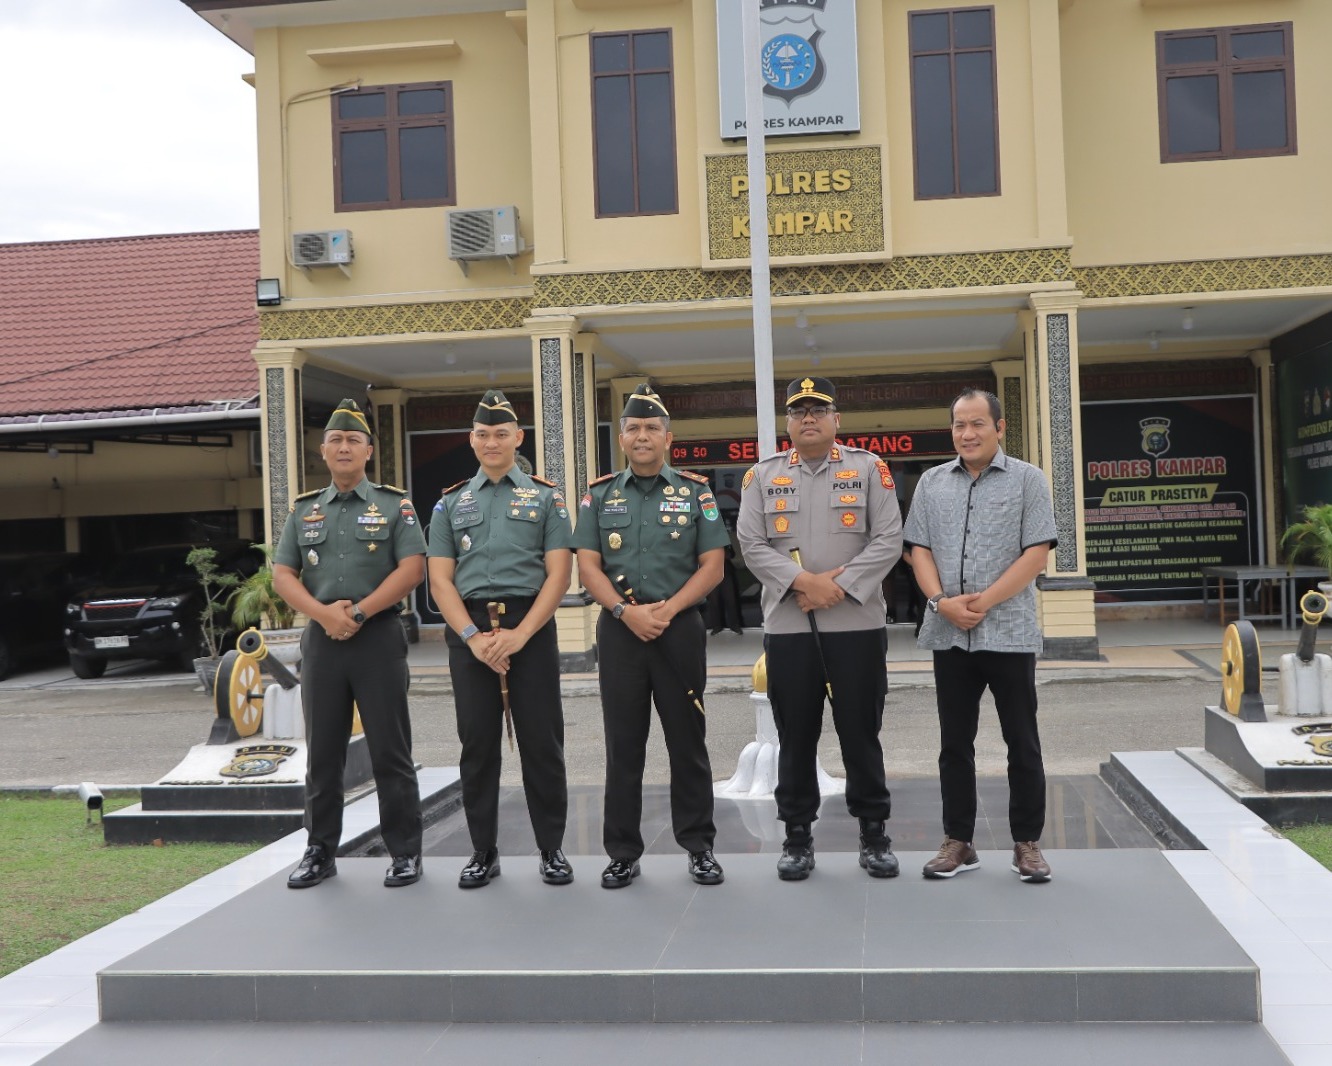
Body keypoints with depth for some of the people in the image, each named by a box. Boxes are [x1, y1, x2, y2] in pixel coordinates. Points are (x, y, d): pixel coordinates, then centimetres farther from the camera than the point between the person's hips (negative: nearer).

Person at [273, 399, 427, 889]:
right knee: (322, 752, 9)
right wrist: (325, 613, -10)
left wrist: (358, 613, -14)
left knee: (390, 751, 0)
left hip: (379, 636, -3)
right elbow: (282, 575, 7)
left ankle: (405, 852, 9)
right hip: (320, 639, 3)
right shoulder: (304, 510, 14)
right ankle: (320, 850, 20)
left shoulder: (394, 504, 3)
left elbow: (412, 568, -7)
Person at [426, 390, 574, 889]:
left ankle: (552, 849, 12)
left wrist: (520, 634, -13)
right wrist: (474, 637, -10)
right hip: (469, 630, 2)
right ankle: (483, 852, 15)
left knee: (542, 742, 1)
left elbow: (559, 572, -2)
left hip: (531, 626, -2)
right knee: (477, 744, 5)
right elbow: (440, 579, 5)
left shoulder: (546, 497, 6)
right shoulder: (451, 503, 12)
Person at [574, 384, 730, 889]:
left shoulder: (695, 492, 5)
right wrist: (627, 611, -13)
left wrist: (668, 609, -13)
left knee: (688, 743, 4)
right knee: (623, 746, 6)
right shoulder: (599, 495, 8)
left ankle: (699, 847, 15)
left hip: (680, 628, -1)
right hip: (620, 630, 1)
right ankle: (623, 853, 14)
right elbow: (587, 566, 2)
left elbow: (712, 565, 0)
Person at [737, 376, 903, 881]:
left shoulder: (869, 468, 5)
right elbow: (752, 545, 0)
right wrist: (802, 581, -14)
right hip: (787, 626, 1)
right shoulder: (763, 474, 8)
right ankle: (797, 835, 17)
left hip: (857, 623, -1)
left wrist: (839, 585, -13)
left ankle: (874, 832, 17)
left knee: (861, 732, 5)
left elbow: (888, 540, -3)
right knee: (795, 735, 7)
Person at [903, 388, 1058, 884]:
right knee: (955, 743, 9)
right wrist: (942, 602, -10)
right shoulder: (932, 483, 11)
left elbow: (1037, 553, -6)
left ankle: (1027, 842, 15)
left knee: (1022, 743, 4)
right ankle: (958, 841, 18)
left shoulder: (1027, 479, 1)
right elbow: (919, 550, 7)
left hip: (1010, 632, -3)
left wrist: (985, 601, -14)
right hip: (948, 635, 3)